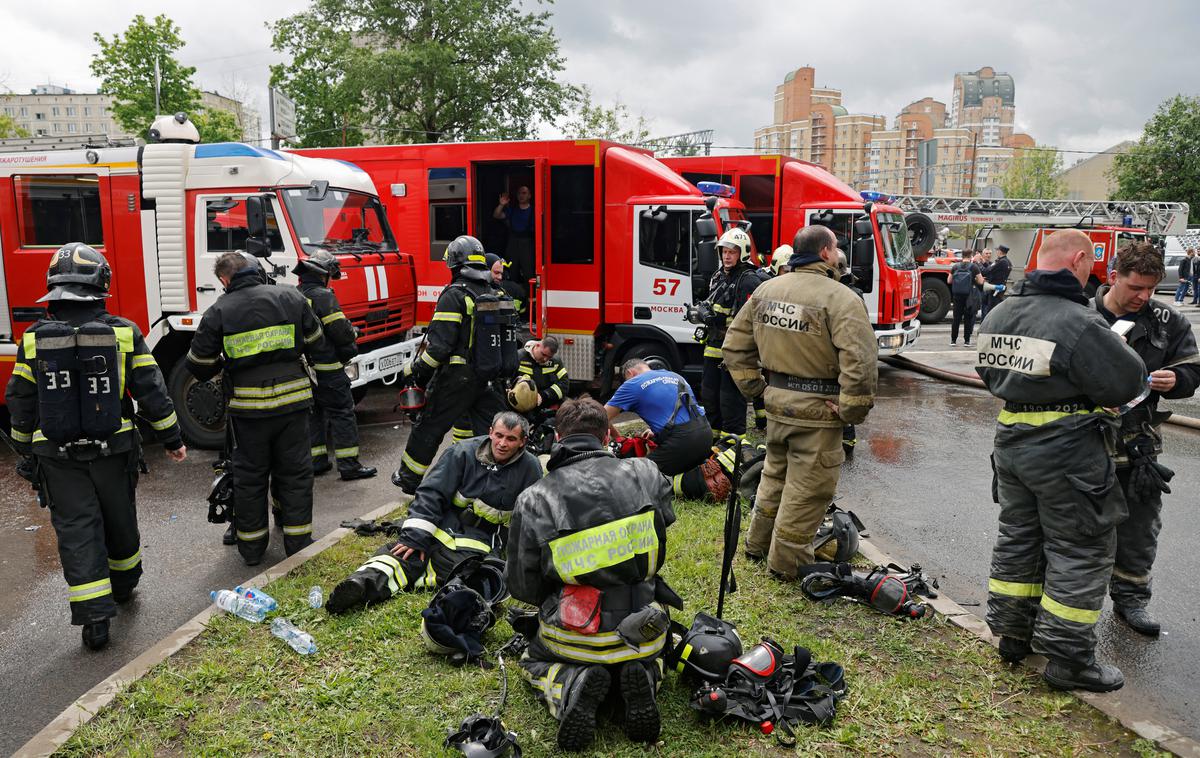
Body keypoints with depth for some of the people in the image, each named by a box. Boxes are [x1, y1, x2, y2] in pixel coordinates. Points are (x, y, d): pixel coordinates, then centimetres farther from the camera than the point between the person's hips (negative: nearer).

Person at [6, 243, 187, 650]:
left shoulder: (34, 338, -5)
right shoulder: (124, 333, -8)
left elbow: (21, 403, 2)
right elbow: (151, 393, -7)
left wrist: (25, 451, 15)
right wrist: (172, 439, 4)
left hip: (57, 456, 0)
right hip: (113, 449, 0)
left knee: (76, 531, 3)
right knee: (119, 520, 19)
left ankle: (95, 617, 0)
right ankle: (123, 586, 39)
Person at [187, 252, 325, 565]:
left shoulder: (218, 312, -3)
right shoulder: (291, 298, 2)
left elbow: (199, 367, 2)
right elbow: (316, 346, 9)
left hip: (248, 408, -1)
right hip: (292, 402, 1)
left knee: (249, 477, 13)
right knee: (295, 474, 11)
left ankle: (251, 547, 22)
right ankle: (298, 542, 16)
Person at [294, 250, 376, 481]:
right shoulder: (323, 297, -15)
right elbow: (341, 332, -18)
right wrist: (353, 332, 5)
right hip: (326, 369, -8)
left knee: (312, 413, 16)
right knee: (342, 413, -2)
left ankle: (316, 461, 21)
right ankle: (349, 466, -1)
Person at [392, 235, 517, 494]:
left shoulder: (455, 295, -15)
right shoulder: (496, 295, 9)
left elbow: (439, 344, -20)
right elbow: (503, 336, 15)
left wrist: (413, 370, -8)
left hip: (456, 379, -6)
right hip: (487, 379, 6)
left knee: (429, 426, 9)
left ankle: (409, 477, 22)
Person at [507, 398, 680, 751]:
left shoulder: (532, 500, -11)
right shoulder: (644, 473, -7)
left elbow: (521, 586, -4)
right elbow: (665, 522, 13)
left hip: (573, 638, -1)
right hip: (644, 634, 2)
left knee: (532, 661, 32)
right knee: (649, 655, 38)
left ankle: (569, 686, -2)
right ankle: (643, 677, 1)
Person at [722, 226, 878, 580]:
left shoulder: (767, 290, 5)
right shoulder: (841, 298, -17)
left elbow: (735, 345, 11)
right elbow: (860, 362, -26)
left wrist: (755, 387, 13)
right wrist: (851, 411, -14)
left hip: (776, 403, 7)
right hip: (817, 409, -7)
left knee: (775, 474, 25)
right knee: (807, 488, 8)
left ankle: (757, 543, 39)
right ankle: (787, 562, 20)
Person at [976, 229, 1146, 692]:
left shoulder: (998, 315, 4)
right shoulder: (1079, 322, -21)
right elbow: (1127, 383, -17)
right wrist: (1119, 348, 1)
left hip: (1010, 442, 8)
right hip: (1067, 453, -8)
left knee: (1018, 537, 19)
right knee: (1080, 551, 5)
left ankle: (1013, 633, 31)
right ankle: (1068, 659, 13)